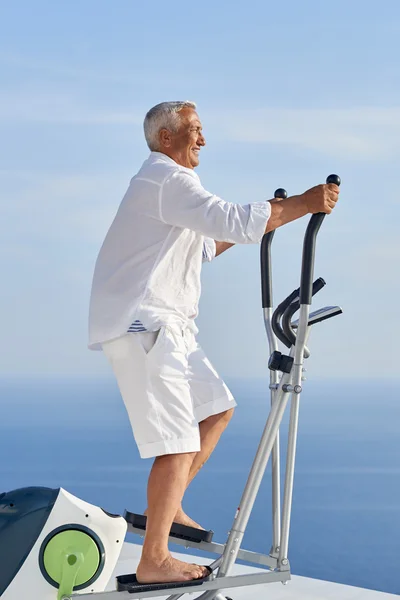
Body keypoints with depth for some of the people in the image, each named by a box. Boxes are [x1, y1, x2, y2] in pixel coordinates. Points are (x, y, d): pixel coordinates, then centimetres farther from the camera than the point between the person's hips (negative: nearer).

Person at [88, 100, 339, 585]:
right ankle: (153, 561, -7)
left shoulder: (163, 182, 24)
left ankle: (166, 507, 23)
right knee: (178, 442, -12)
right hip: (142, 326, -11)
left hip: (165, 326, 11)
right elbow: (234, 220, -23)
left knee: (216, 409, 16)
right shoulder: (168, 179, -12)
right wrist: (303, 203, -17)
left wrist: (264, 221, 19)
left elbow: (203, 247, 28)